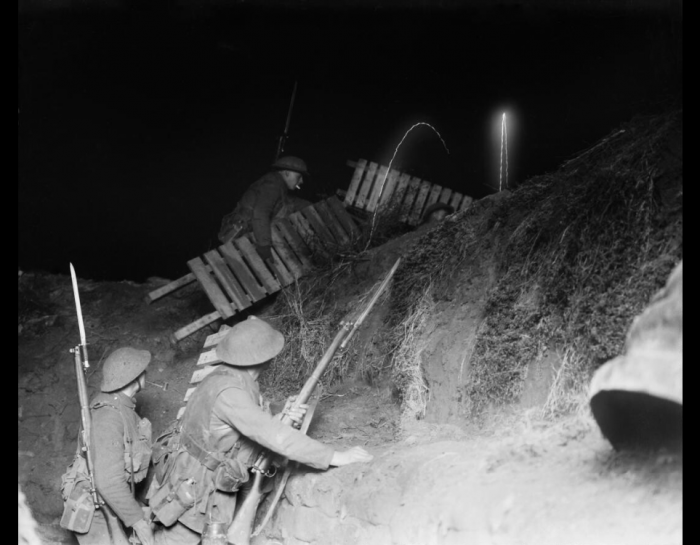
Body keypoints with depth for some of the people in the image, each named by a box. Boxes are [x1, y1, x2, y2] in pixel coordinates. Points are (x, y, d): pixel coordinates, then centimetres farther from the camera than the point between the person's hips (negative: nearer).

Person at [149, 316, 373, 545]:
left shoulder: (232, 379, 1)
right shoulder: (229, 392, -28)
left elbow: (259, 431, 4)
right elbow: (275, 437, -32)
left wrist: (283, 420, -15)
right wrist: (335, 457, -28)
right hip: (192, 492, -9)